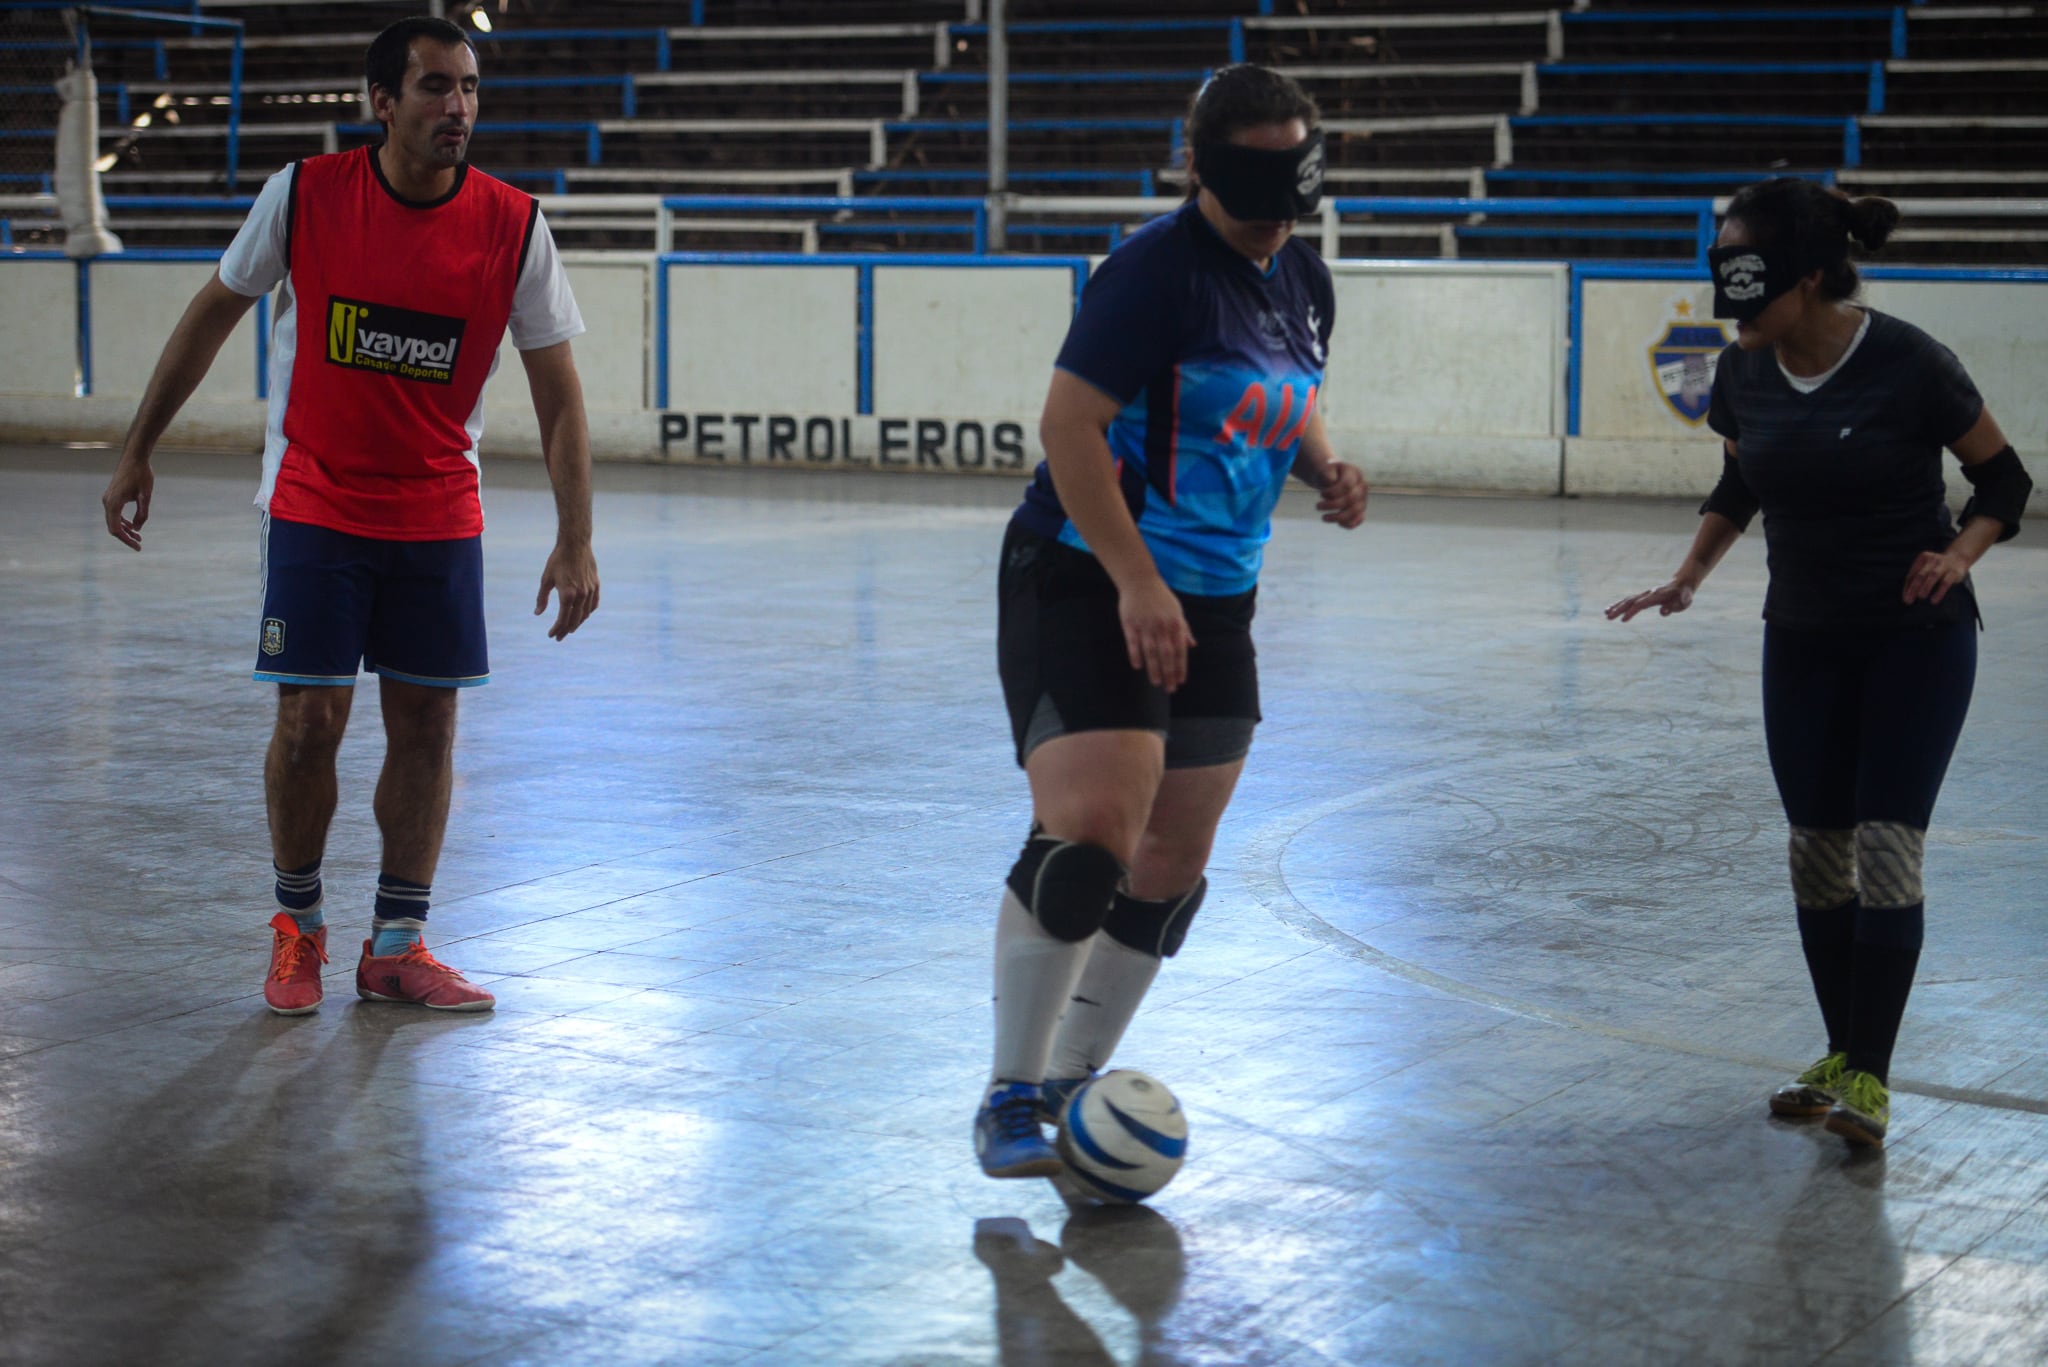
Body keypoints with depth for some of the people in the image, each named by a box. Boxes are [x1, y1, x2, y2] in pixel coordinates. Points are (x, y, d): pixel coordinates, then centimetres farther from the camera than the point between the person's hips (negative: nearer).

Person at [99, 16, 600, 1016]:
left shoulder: (514, 228, -10)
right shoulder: (305, 195, -10)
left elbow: (558, 396, -6)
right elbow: (214, 310, 4)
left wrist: (575, 541, -14)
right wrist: (138, 450, 6)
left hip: (439, 517, 1)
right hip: (315, 507, -1)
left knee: (427, 725, 2)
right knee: (309, 720, -3)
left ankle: (396, 947, 14)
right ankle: (298, 925, 18)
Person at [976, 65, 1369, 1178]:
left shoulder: (1304, 282, 11)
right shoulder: (1157, 271, -15)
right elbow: (1068, 423, -19)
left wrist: (1326, 470, 3)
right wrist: (1137, 584, -24)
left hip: (1213, 603, 8)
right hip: (1084, 585, -8)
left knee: (1172, 865, 9)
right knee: (1090, 832, -20)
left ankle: (1073, 1082, 24)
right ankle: (1010, 1099, -8)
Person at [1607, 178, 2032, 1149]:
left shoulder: (1907, 366, -19)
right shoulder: (1744, 374, -5)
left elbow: (2003, 480, -7)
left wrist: (1959, 555, -23)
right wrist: (1688, 579, 1)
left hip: (1917, 638, -5)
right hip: (1804, 640, 5)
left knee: (1886, 842, -10)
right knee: (1816, 848, 6)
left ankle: (1868, 1078, -7)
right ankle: (1840, 1057, 18)